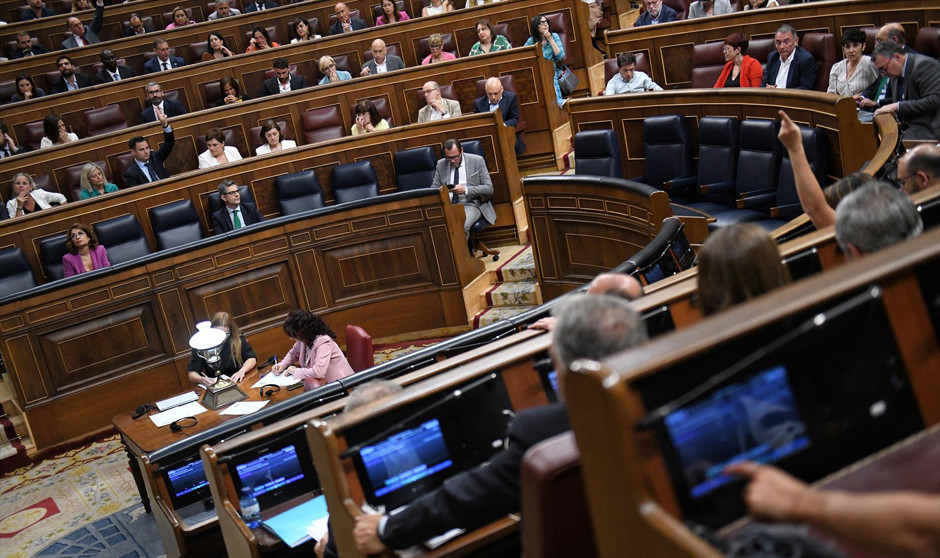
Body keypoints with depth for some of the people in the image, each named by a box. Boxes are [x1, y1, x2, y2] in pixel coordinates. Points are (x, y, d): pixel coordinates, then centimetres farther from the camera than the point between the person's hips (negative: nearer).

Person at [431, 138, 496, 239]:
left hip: (470, 205, -3)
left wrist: (466, 190, -14)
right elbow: (434, 189, 17)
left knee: (462, 226, -36)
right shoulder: (441, 164, 13)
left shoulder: (477, 161, 4)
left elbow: (489, 189, 1)